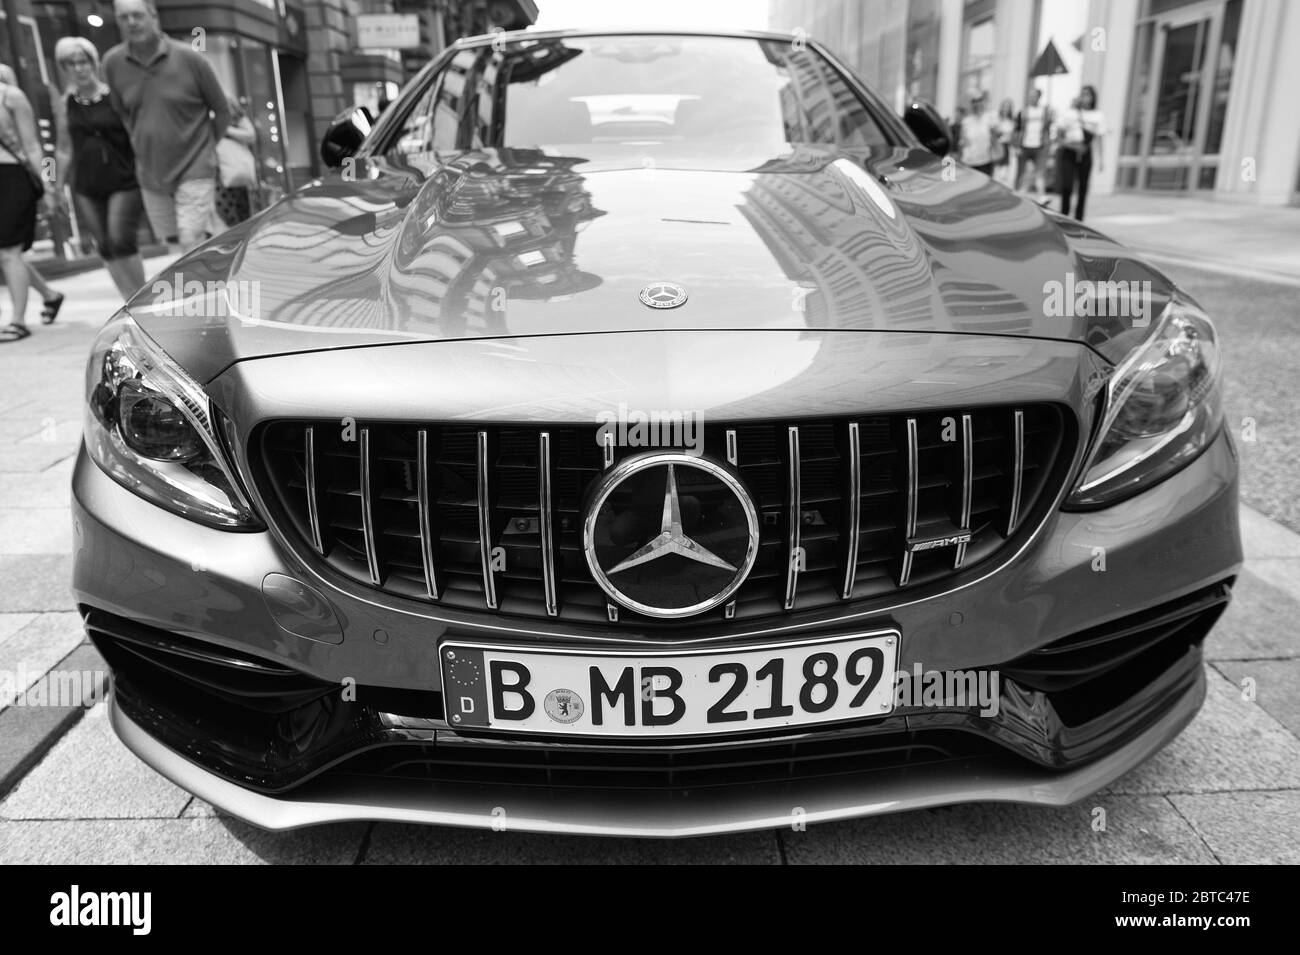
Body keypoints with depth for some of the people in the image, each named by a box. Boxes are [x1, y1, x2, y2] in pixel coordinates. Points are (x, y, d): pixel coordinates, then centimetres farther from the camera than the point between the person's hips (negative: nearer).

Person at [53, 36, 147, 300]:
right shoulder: (66, 105, 9)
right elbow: (65, 150, 15)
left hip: (124, 181, -4)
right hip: (86, 187, 4)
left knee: (120, 240, -15)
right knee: (105, 247, 4)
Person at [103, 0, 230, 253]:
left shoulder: (189, 58, -10)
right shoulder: (113, 63, 0)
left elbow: (222, 110, 0)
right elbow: (121, 113, 15)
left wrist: (205, 148, 4)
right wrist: (142, 147, 12)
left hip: (194, 170, -4)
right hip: (150, 175, 5)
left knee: (191, 243, -12)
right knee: (172, 242, 11)